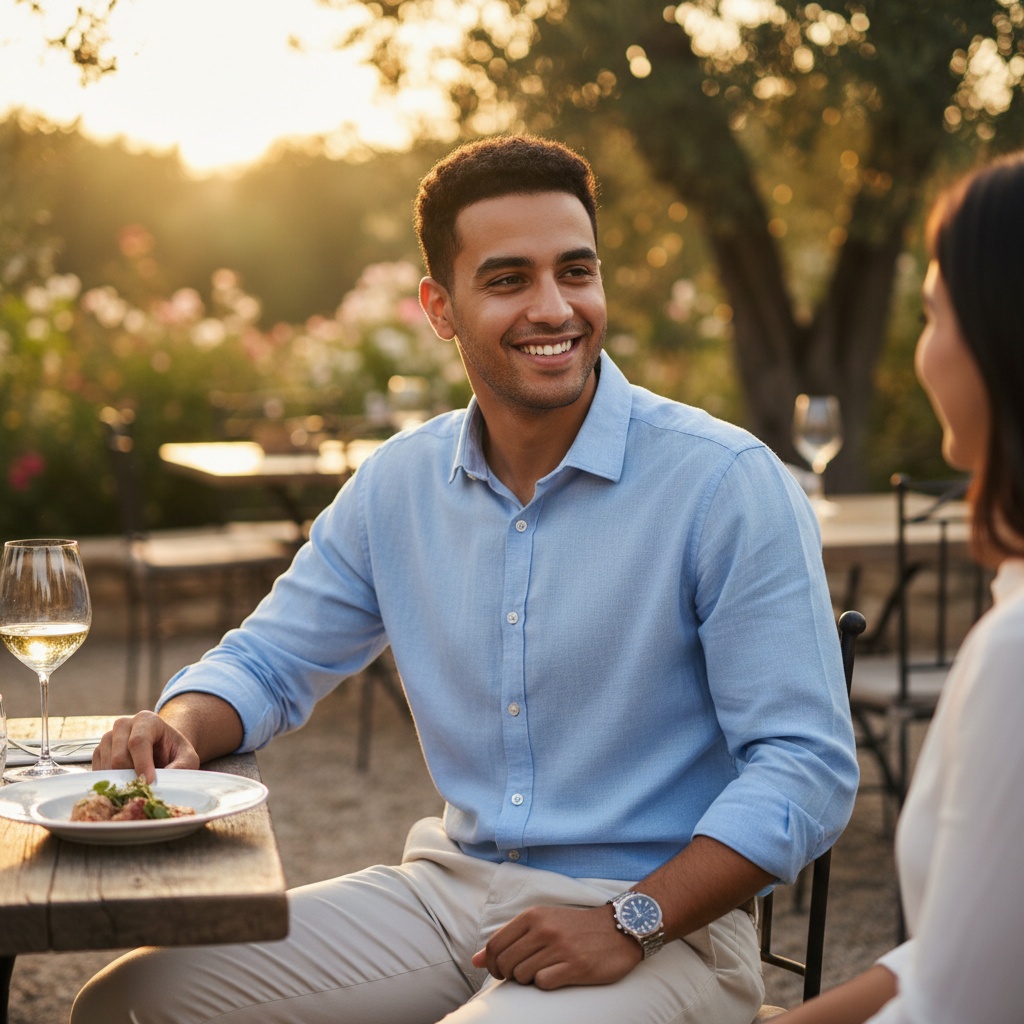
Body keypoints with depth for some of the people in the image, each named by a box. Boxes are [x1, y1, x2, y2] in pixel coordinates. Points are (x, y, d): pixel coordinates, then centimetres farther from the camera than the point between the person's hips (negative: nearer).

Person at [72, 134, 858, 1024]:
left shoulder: (728, 482, -13)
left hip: (661, 924, -5)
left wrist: (633, 921, -23)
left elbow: (808, 768, -14)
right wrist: (178, 727, -7)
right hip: (451, 887, 5)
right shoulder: (397, 483, 5)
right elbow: (270, 661, 15)